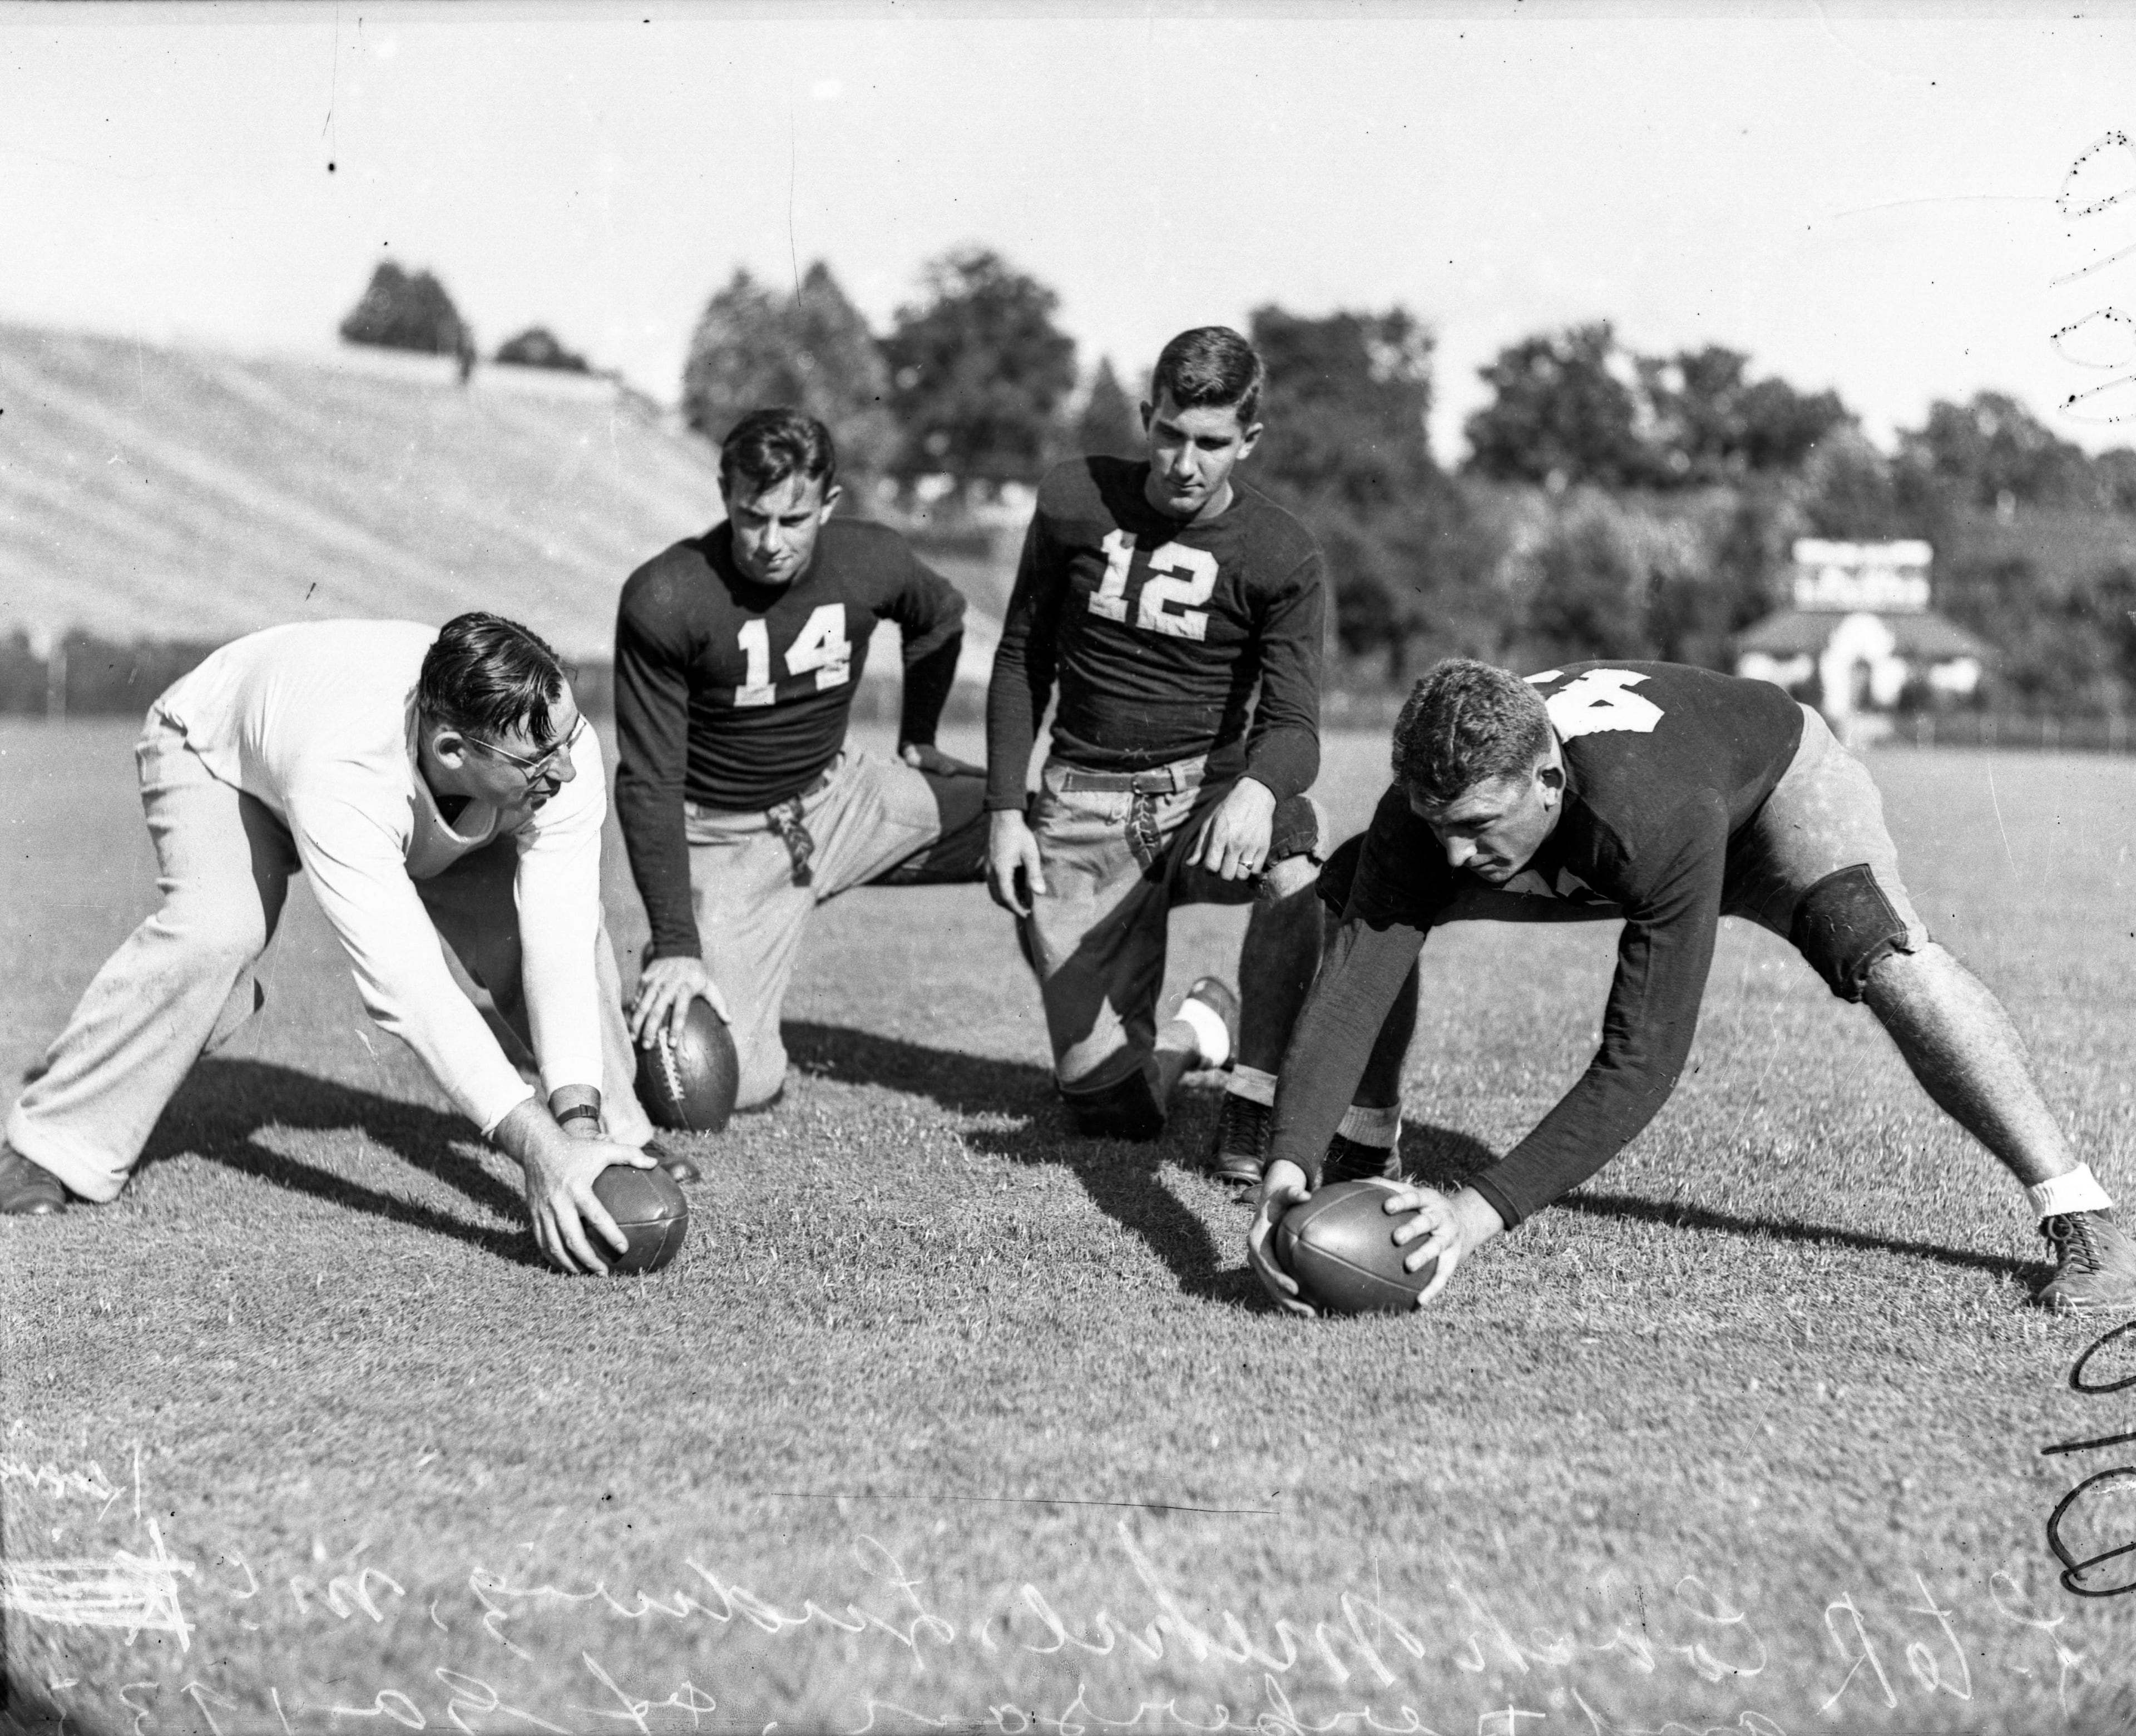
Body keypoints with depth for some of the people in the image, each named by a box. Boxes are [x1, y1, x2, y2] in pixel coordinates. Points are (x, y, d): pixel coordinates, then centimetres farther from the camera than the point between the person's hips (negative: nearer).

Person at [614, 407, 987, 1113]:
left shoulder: (872, 563, -11)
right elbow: (647, 782, -18)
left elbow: (940, 618, 16)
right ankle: (664, 996, 17)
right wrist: (676, 944, -23)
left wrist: (918, 739, 23)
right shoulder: (664, 601, -22)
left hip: (839, 797, 4)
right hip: (724, 836, -4)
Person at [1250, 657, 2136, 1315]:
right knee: (1337, 890, -5)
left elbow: (1640, 1062, -49)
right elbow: (1350, 984, -41)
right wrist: (1289, 1166, -57)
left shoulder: (1662, 816, -48)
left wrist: (1485, 1209, -57)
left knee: (1885, 955, -34)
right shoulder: (1429, 809, -35)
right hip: (1595, 857, 5)